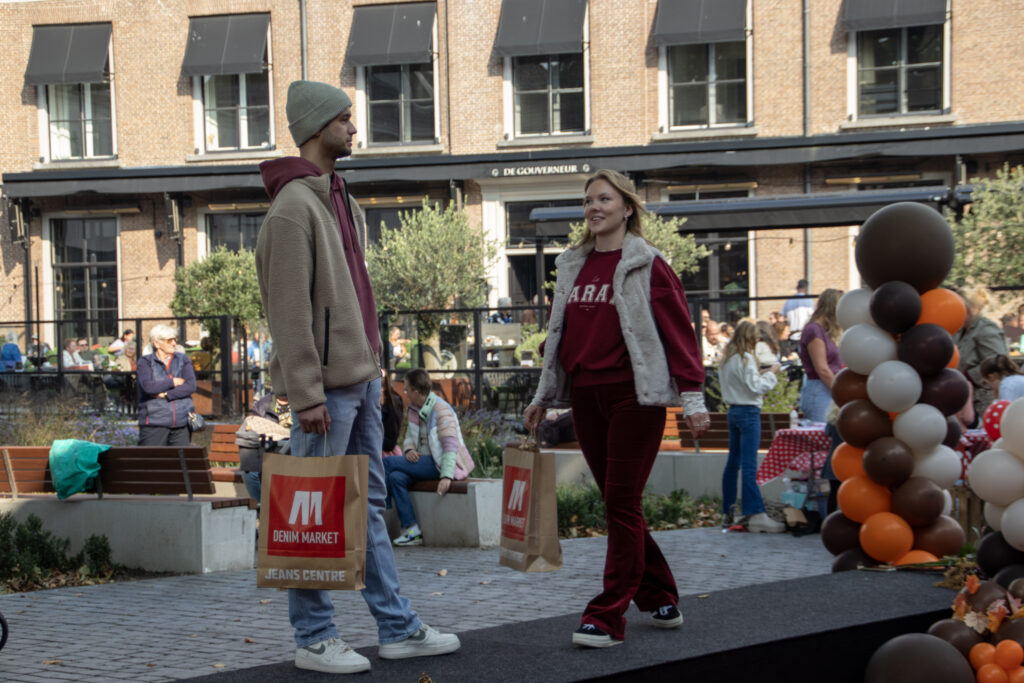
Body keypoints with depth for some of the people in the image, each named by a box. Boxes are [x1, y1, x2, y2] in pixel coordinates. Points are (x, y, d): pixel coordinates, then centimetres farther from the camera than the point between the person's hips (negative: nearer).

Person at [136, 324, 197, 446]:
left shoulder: (183, 360, 12)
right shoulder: (145, 363, 4)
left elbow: (191, 386, -2)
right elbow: (147, 386, -14)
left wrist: (166, 395, -10)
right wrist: (173, 382, -6)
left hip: (181, 423, 3)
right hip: (154, 423, -3)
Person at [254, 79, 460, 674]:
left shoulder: (343, 202, 17)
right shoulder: (294, 206, -13)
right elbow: (289, 308, -18)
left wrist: (374, 365, 17)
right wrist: (306, 393, -21)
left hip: (362, 376, 10)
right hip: (326, 382, -10)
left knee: (370, 502, 12)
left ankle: (398, 626, 17)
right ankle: (315, 638, 6)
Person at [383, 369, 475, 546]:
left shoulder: (441, 410, -13)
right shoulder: (414, 409, 13)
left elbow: (451, 445, -20)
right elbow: (409, 436, 16)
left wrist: (446, 476, -30)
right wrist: (408, 450, -10)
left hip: (440, 463, -8)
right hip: (424, 461, 8)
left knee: (388, 463, -18)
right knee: (396, 477, -23)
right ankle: (411, 531, -25)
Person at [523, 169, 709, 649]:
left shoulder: (647, 265, -2)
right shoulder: (572, 266, 15)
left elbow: (679, 331, -4)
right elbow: (559, 334, 21)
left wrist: (693, 397, -9)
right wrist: (543, 396, 22)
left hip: (634, 395, -6)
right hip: (586, 397, 6)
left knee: (622, 503, -7)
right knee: (616, 502, 9)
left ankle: (607, 616, -7)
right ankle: (660, 599, 21)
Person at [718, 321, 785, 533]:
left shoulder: (726, 359, 14)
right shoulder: (745, 358, -12)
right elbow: (756, 387, -15)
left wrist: (760, 374, 15)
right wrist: (771, 374, -3)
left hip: (733, 411, 9)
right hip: (748, 412, -9)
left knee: (733, 463, 11)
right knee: (749, 465, -14)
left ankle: (728, 514, 13)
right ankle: (755, 515, -19)